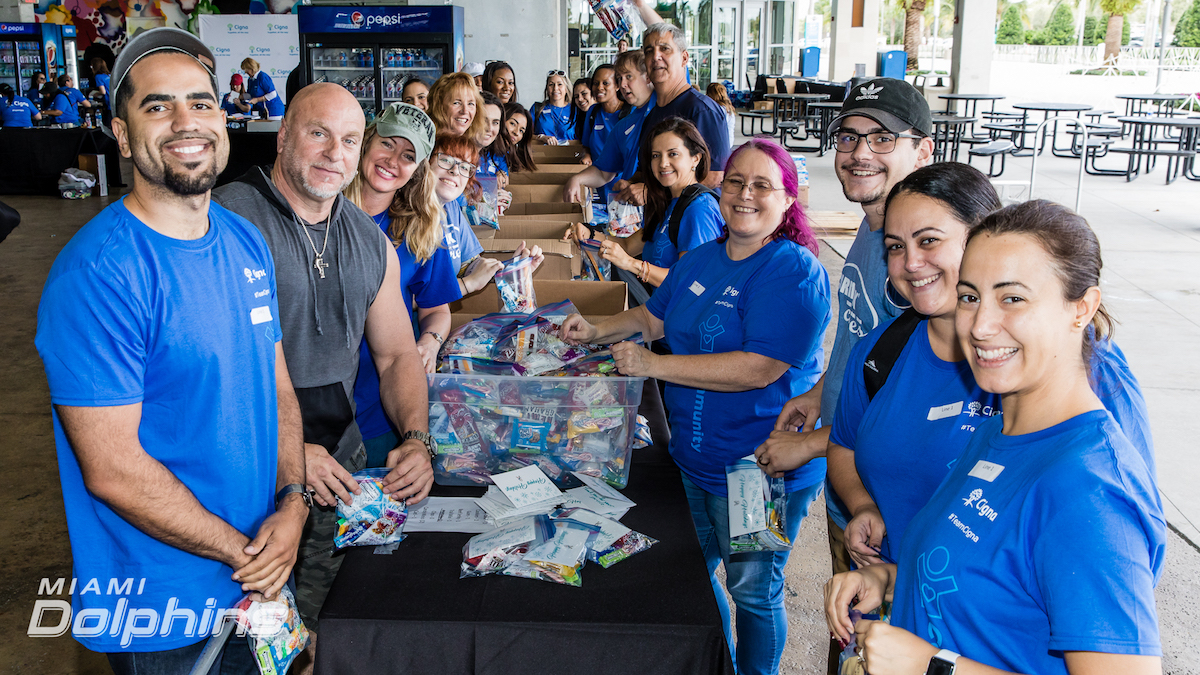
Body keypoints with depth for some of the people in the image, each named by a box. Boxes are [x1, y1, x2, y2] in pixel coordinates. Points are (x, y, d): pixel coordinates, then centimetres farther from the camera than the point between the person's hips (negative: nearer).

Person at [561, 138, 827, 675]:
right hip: (692, 455, 8)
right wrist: (597, 331, 2)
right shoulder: (702, 259, 6)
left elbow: (760, 368, -29)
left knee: (752, 588, 11)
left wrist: (653, 364, -27)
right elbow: (655, 315, 20)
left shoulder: (795, 272, -20)